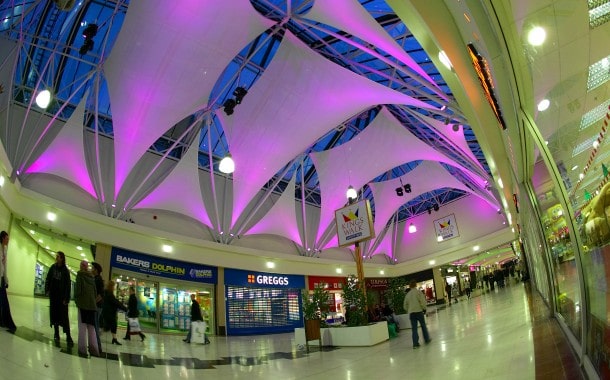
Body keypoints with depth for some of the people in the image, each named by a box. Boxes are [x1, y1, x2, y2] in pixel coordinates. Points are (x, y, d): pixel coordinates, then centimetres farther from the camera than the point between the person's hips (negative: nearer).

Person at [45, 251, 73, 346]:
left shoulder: (65, 270, -8)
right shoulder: (53, 267, 3)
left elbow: (68, 285, -10)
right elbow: (48, 279, 5)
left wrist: (66, 298, -14)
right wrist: (47, 289, -8)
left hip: (62, 296, -4)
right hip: (53, 295, 4)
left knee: (64, 316, -5)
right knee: (54, 314, 8)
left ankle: (68, 337, -3)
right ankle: (56, 334, 17)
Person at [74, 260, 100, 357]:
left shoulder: (80, 275, -1)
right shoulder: (92, 277, 12)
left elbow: (78, 288, -8)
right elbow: (95, 291, 10)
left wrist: (76, 299, 4)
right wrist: (93, 300, 15)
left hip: (83, 303, -4)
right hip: (92, 304, 4)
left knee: (82, 326, -3)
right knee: (91, 327, 9)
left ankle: (82, 349, -6)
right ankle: (94, 349, 10)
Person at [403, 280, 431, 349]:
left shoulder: (408, 294, 9)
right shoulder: (418, 292, -5)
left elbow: (405, 305, 13)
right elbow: (423, 301, -11)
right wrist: (424, 309, 4)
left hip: (411, 313, 3)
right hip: (419, 311, -3)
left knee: (414, 328, 3)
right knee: (423, 325, 14)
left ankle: (415, 343, -1)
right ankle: (427, 339, 25)